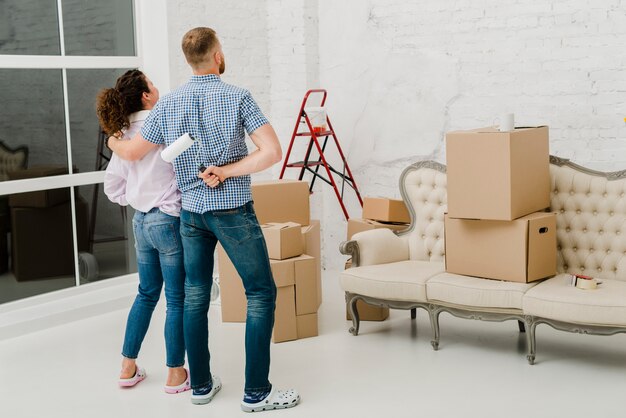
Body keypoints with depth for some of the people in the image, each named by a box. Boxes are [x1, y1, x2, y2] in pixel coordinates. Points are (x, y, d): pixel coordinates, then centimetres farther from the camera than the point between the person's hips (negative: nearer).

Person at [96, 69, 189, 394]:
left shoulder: (124, 135, 8)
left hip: (141, 221, 8)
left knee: (147, 294, 20)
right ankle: (176, 374, 12)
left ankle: (129, 368, 27)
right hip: (170, 220, -8)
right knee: (177, 299, 3)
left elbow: (113, 188, 12)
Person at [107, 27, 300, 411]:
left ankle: (201, 384, 22)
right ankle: (256, 392, 3)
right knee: (261, 293, 3)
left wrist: (111, 141, 32)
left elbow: (132, 153, 11)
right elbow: (272, 152, -20)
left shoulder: (167, 104, 2)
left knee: (195, 296, 14)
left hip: (191, 212, 5)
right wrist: (226, 171, -12)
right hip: (233, 211, -5)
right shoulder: (238, 97, -10)